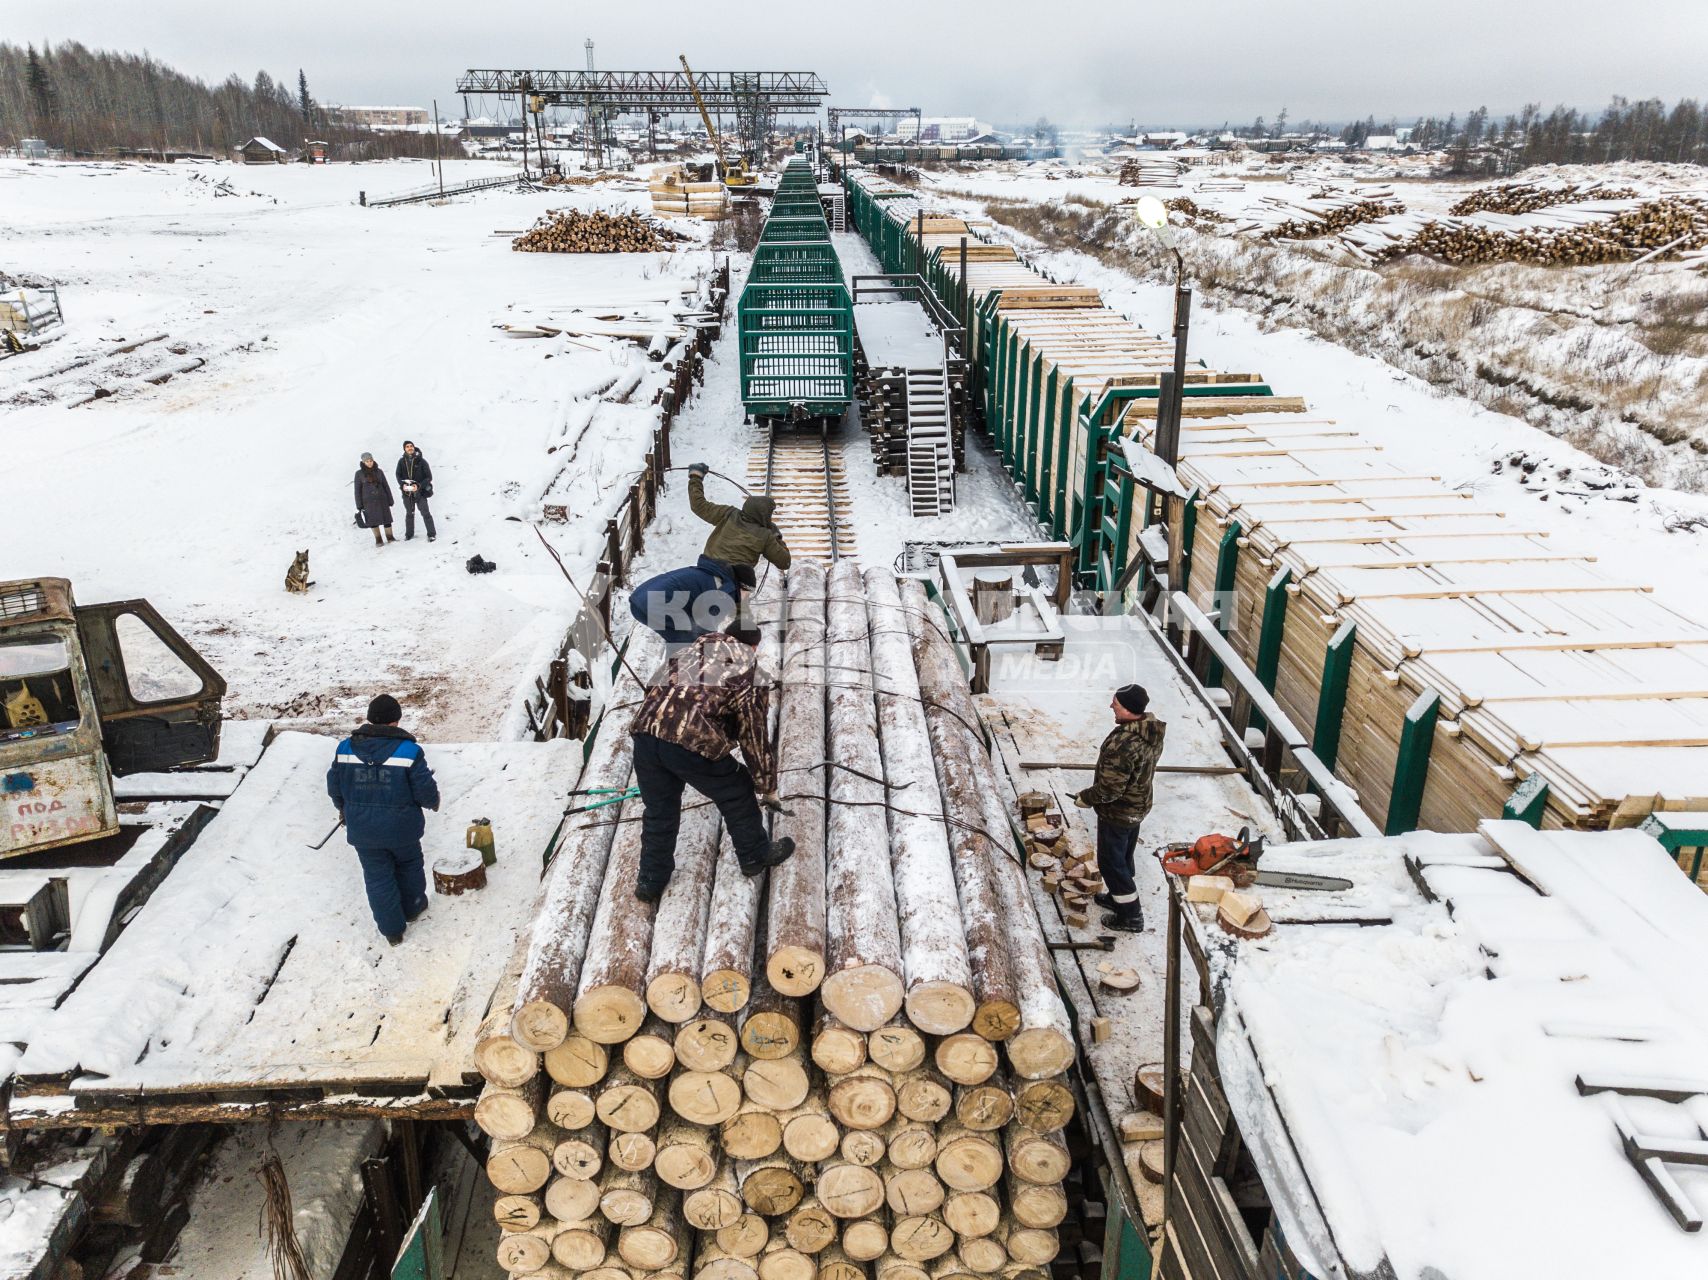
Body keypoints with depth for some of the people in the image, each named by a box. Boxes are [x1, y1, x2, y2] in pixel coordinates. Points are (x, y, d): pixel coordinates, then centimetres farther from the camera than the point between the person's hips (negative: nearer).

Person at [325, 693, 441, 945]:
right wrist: (433, 802, 8)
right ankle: (412, 907, 44)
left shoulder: (346, 748, -8)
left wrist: (344, 809, 23)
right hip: (401, 828, -2)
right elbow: (425, 791, -16)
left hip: (362, 830, 2)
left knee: (378, 876, 14)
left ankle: (392, 930, 22)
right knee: (408, 865, 25)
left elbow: (334, 786, 3)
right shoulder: (409, 750, -18)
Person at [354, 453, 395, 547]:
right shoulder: (359, 474, 0)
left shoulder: (379, 471, 5)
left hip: (382, 499, 1)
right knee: (373, 521, 3)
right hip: (369, 501, -1)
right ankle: (378, 540, 14)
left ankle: (390, 538, 13)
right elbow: (357, 490, 1)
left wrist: (390, 500, 6)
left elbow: (386, 486, 9)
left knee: (386, 519, 2)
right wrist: (359, 506, -2)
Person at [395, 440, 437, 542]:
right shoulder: (401, 461, 0)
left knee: (425, 513, -3)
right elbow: (398, 475, 9)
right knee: (409, 513, 17)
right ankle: (409, 534, 30)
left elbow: (429, 477, -8)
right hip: (407, 492, 3)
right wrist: (403, 484, -11)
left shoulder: (421, 461, -9)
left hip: (420, 491, -3)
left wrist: (419, 486, -20)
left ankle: (431, 534, 6)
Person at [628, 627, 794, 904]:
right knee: (738, 797, 22)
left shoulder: (696, 647, 27)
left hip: (645, 728, 5)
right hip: (694, 743, -5)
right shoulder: (751, 670, 12)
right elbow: (755, 737, 13)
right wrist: (768, 788, 25)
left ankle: (650, 881, 37)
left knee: (659, 809, 25)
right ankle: (755, 855, 41)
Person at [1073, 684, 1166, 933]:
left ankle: (1130, 916, 21)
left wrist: (1085, 798, -13)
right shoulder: (1152, 731, -8)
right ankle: (1119, 896, 46)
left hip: (1117, 813, -8)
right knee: (1123, 857, 26)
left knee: (1111, 861, 10)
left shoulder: (1122, 744, -37)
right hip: (1139, 806, 9)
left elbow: (1110, 789, -30)